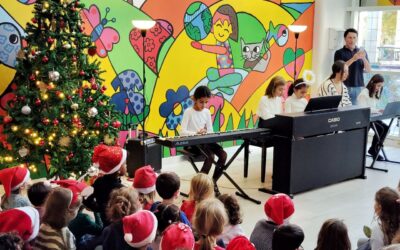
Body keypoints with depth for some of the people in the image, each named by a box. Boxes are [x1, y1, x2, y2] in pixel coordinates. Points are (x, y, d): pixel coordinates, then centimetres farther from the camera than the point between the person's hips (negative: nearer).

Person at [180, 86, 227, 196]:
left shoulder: (207, 112, 9)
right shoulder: (188, 112, -7)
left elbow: (210, 130, 12)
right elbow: (182, 131, -17)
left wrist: (207, 134, -12)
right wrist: (196, 133, -32)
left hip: (205, 141, 6)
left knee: (223, 154, -18)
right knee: (210, 156, -31)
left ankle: (213, 182, -3)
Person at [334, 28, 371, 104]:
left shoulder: (362, 52, 12)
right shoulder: (339, 53, 3)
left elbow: (368, 70, 6)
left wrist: (364, 58, -13)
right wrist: (353, 59, -20)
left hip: (359, 87, 3)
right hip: (345, 87, -3)